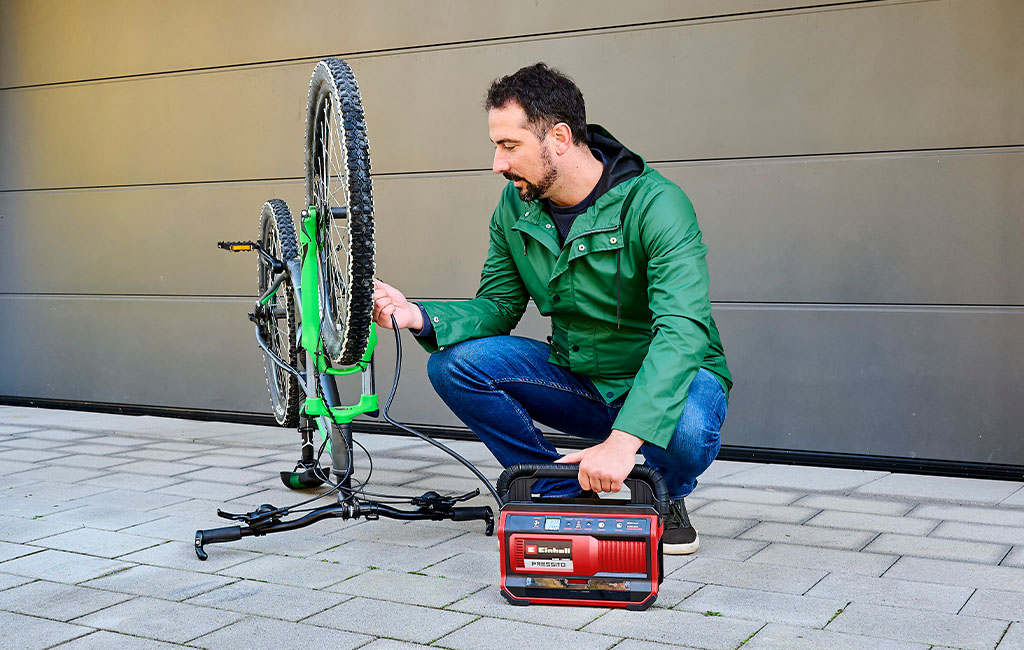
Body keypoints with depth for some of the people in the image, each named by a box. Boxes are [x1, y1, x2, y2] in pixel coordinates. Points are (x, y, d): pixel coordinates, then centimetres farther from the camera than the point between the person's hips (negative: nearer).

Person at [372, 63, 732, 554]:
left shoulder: (655, 204, -24)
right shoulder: (515, 207, -4)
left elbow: (682, 328, -35)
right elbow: (498, 306, 2)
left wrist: (623, 439, -47)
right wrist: (420, 317, -20)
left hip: (662, 380, -5)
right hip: (578, 378, 5)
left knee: (687, 429, -40)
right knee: (453, 363, -15)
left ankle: (664, 497, 0)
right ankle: (566, 495, -1)